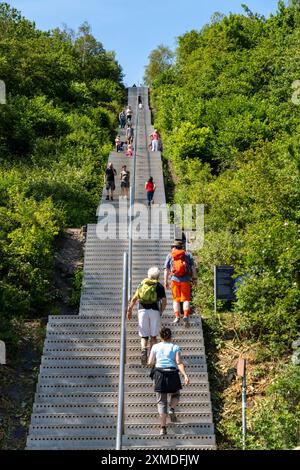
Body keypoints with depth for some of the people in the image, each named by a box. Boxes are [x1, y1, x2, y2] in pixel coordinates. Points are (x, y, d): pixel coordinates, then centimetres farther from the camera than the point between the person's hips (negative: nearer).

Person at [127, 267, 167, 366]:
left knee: (144, 336, 5)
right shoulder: (159, 286, 6)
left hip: (142, 310, 2)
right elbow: (164, 302, 0)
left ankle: (143, 350, -21)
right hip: (154, 311, -1)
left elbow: (134, 299, 7)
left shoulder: (142, 284, 13)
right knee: (153, 336, 10)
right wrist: (161, 312, 14)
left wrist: (129, 310, 13)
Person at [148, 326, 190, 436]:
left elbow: (150, 363, 5)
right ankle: (172, 410, -3)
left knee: (161, 402, 6)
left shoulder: (155, 347, 8)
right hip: (172, 374, 0)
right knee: (176, 395, 26)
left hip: (159, 374, 1)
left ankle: (163, 428, 0)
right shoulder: (175, 347, 6)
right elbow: (179, 362, -7)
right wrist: (185, 375, -14)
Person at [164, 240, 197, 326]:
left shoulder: (170, 256, 9)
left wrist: (166, 282, 6)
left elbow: (166, 270, 4)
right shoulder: (188, 255, 10)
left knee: (176, 299, 8)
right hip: (185, 280, 0)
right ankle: (186, 315, -13)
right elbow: (193, 267, 2)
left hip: (175, 280, 0)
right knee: (186, 299, 3)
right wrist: (194, 278, 6)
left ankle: (177, 317, 1)